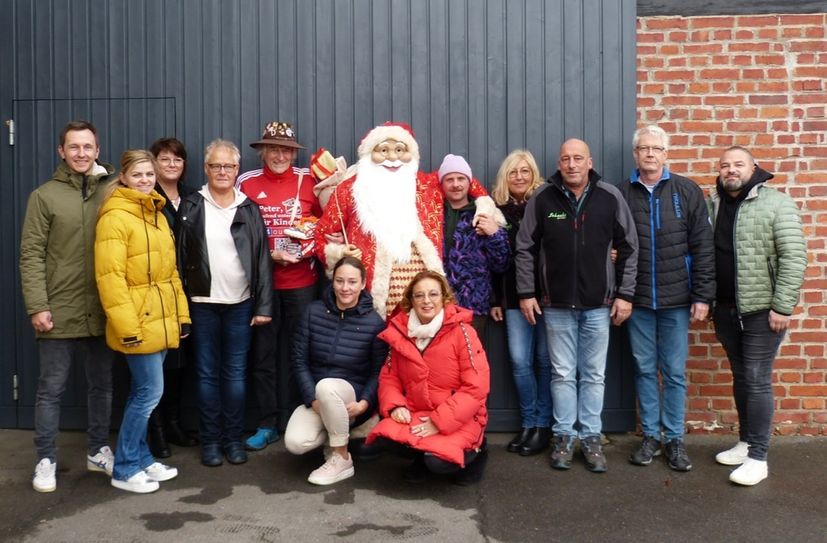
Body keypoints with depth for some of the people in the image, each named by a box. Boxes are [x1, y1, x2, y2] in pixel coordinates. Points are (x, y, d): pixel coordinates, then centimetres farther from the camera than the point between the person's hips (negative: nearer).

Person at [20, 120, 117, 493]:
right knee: (51, 389, 7)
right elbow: (31, 255, -4)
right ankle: (46, 460, 20)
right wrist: (37, 306, -11)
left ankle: (99, 451, 29)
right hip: (59, 313, -2)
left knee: (102, 386, 13)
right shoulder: (45, 196, -1)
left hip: (102, 312, 3)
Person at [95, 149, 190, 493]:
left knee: (142, 393, 15)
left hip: (160, 321, 8)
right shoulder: (115, 217, -12)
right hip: (138, 323, -8)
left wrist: (181, 314, 13)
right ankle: (125, 469, 9)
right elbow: (109, 277, -18)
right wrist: (126, 325, -22)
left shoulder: (157, 215, 14)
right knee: (150, 393, -4)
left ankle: (141, 459, 26)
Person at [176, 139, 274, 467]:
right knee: (207, 374, 6)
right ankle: (210, 440, 17)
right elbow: (180, 257, 2)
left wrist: (264, 305, -4)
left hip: (240, 304, 0)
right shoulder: (191, 207, 3)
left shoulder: (249, 209, 5)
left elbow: (262, 259, 2)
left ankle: (233, 438, 17)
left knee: (235, 374, 6)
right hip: (202, 304, 0)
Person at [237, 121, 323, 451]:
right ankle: (267, 424, 17)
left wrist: (310, 246, -10)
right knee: (264, 353, 6)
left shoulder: (308, 181, 4)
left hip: (302, 280, 0)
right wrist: (270, 254, -9)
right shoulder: (247, 183, 4)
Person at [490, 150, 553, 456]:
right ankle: (528, 423, 15)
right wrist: (495, 299, 8)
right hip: (514, 298, 2)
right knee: (520, 361, 1)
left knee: (545, 360, 4)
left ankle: (543, 425, 16)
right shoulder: (498, 209, 8)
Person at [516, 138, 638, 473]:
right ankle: (564, 435, 20)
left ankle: (591, 437, 20)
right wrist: (526, 293, -2)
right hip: (557, 304, 0)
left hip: (599, 304, 0)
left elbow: (629, 248, 2)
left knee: (594, 375, 9)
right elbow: (525, 248, 2)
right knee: (563, 373, 8)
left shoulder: (610, 197, -2)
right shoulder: (542, 199, -3)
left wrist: (625, 294, -2)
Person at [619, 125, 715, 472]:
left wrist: (702, 296, -5)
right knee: (645, 370, 10)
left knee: (675, 372, 7)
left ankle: (675, 439, 20)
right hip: (638, 301, 1)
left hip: (676, 300, -1)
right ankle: (651, 435, 23)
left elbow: (703, 246, -2)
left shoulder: (687, 192, 0)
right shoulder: (622, 194, 2)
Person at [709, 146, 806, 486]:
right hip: (726, 309, 6)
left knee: (757, 381, -3)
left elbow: (794, 257, -14)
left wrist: (782, 306, -18)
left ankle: (758, 457, 6)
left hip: (762, 309, -5)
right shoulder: (713, 204, 8)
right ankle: (746, 442, 28)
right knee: (740, 378, 15)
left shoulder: (776, 204, -9)